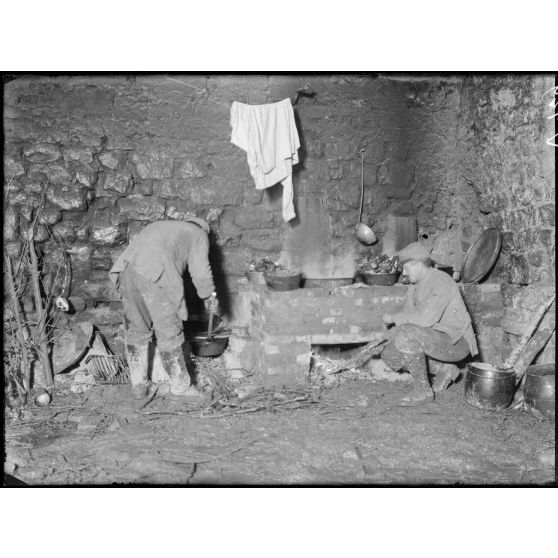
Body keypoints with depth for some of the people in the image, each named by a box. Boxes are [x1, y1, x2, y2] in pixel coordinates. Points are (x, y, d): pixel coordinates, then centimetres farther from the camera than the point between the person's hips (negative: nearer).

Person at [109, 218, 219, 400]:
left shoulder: (161, 226, 38)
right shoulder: (198, 234, 20)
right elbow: (200, 270, 6)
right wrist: (209, 297, 19)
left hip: (127, 269, 7)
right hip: (154, 275, -6)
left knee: (137, 329, 17)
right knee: (169, 331, 4)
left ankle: (138, 384, 21)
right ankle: (180, 385, 14)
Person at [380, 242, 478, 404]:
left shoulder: (440, 281, -19)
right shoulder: (415, 285, 11)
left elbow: (426, 318, -30)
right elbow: (408, 315, 11)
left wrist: (393, 317, -19)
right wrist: (384, 340, -5)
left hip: (456, 342, -9)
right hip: (436, 339, 9)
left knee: (407, 334, -31)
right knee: (389, 354, -1)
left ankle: (423, 390, -15)